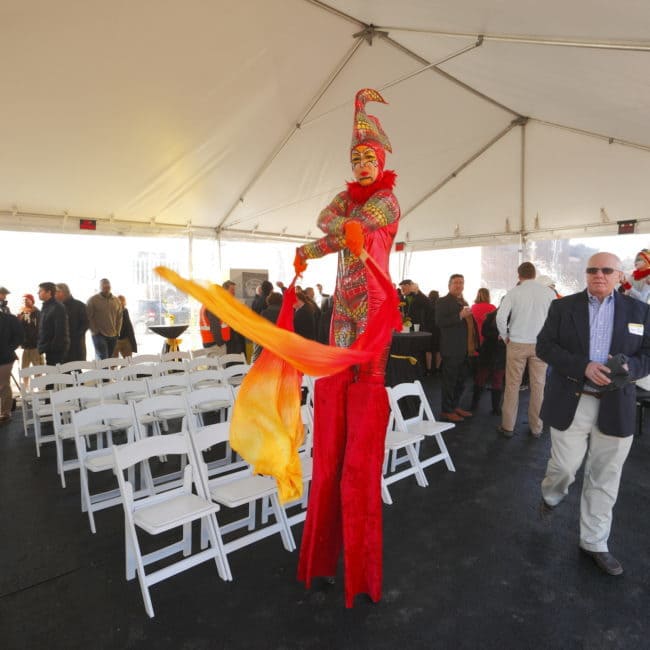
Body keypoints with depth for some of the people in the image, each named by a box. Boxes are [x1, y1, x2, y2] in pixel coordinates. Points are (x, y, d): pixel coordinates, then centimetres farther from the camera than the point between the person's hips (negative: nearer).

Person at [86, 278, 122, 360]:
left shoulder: (116, 301, 10)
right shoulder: (92, 300, -3)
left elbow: (119, 317, 14)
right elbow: (88, 317, -5)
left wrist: (117, 331, 7)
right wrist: (95, 331, -10)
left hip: (113, 336, 5)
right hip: (99, 335, -5)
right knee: (103, 359, -13)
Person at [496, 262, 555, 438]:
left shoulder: (513, 292, -5)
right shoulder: (548, 293, -1)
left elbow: (501, 317, -13)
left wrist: (505, 337, 1)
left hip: (517, 344, -1)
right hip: (540, 344, 1)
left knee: (512, 385, 7)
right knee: (538, 386, 9)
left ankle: (508, 426, 13)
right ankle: (536, 428, 17)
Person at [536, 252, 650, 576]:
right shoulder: (563, 306, 1)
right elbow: (544, 346, -5)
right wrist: (583, 367, -18)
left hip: (616, 408, 2)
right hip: (571, 403, -1)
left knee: (604, 479, 9)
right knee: (564, 466, 6)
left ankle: (594, 543, 26)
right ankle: (551, 495, 42)